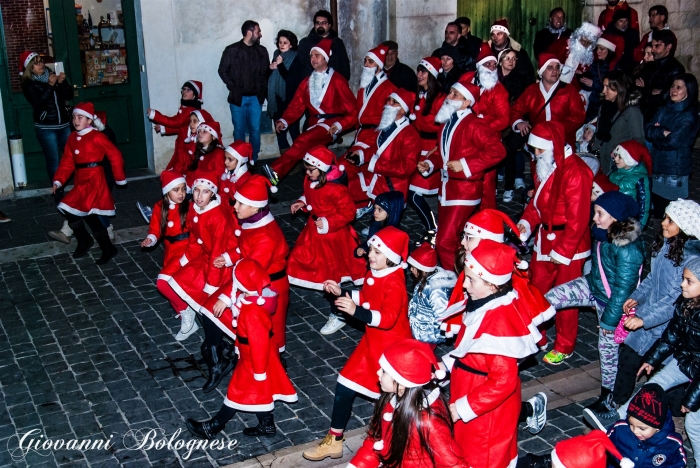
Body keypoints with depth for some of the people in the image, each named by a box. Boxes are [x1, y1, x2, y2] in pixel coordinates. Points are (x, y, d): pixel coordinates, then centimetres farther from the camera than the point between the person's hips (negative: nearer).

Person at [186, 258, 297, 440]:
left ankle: (213, 428, 22)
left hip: (254, 358, -9)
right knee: (259, 391, 22)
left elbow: (258, 343, -29)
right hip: (259, 354, 9)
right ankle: (266, 425, 37)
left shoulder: (252, 311, -36)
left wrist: (259, 370, -19)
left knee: (239, 391, 7)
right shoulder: (257, 297, -7)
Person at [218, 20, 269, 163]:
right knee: (239, 131, 4)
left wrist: (263, 90, -3)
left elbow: (267, 72, 10)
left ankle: (254, 160, 12)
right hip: (238, 98, -2)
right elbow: (223, 71, 2)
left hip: (256, 98, 2)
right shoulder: (231, 50, -2)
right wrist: (233, 87, -5)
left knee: (255, 130, 3)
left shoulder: (262, 51, 7)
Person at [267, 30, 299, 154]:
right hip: (277, 98, 6)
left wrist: (280, 65, -18)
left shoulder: (295, 58, -7)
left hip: (290, 99, -6)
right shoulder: (276, 55, 11)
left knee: (292, 127, -7)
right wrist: (270, 68, -1)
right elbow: (269, 76, 19)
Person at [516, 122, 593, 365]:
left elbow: (577, 218, -22)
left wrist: (562, 251, -19)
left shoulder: (575, 171, -22)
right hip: (545, 238, 8)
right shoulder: (545, 167, 6)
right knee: (536, 290, 16)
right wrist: (527, 222, -2)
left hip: (569, 244, -8)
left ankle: (564, 347, 22)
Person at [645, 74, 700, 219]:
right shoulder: (665, 110, 11)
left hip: (674, 172, -6)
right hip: (657, 166, 6)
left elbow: (674, 141, -20)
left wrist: (656, 135, -5)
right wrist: (663, 132, -15)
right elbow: (647, 129, 1)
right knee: (657, 208, 13)